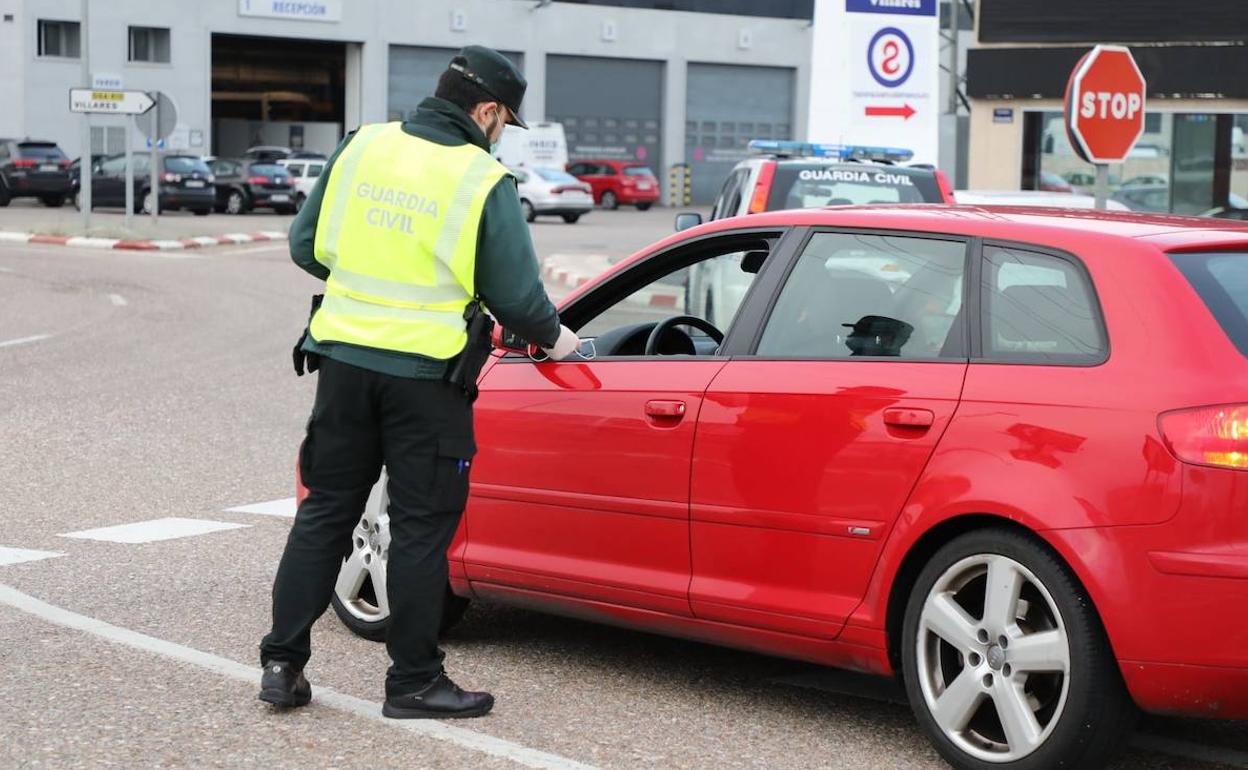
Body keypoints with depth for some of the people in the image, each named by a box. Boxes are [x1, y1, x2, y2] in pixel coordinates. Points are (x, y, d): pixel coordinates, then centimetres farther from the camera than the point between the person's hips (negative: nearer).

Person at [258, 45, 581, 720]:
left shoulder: (363, 146, 5)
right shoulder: (485, 182, -9)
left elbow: (305, 246, 10)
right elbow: (515, 295, -6)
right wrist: (552, 338, 13)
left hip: (344, 356, 5)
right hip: (425, 372, -4)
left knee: (324, 511, 13)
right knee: (420, 527, 5)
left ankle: (282, 663, 15)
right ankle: (413, 682, 11)